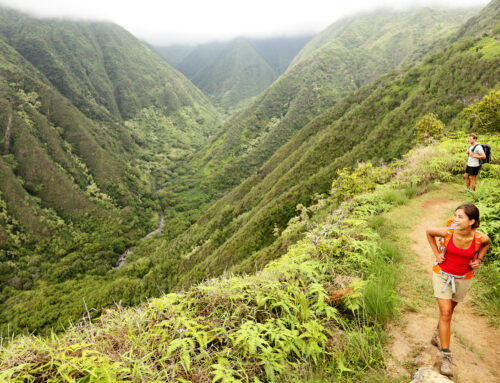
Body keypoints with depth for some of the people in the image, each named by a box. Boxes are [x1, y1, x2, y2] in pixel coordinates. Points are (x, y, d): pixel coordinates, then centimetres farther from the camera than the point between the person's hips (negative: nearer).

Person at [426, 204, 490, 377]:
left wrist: (478, 260, -5)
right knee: (445, 313, -7)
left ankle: (437, 335, 48)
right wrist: (437, 253, -5)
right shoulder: (447, 232, -23)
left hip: (463, 279, 2)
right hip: (442, 274, -2)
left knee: (449, 309, 20)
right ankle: (446, 357, 0)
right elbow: (429, 232, -2)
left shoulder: (480, 238, -21)